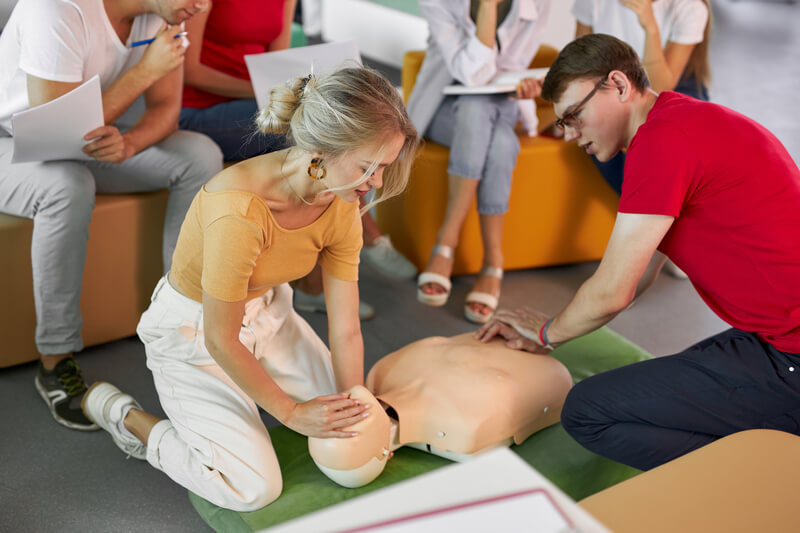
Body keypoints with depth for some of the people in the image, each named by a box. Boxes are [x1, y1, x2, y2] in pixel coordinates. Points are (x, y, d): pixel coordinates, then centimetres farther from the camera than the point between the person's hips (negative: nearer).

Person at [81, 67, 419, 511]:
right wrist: (290, 411, -17)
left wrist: (355, 421, -8)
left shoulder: (341, 207, -15)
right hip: (193, 330, -6)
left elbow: (346, 330, -10)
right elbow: (220, 341, -27)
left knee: (345, 414, 8)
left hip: (266, 312, 7)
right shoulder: (239, 210, -38)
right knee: (256, 488, -9)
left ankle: (245, 388, 27)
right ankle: (125, 415, 9)